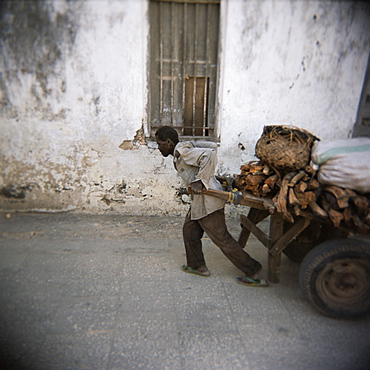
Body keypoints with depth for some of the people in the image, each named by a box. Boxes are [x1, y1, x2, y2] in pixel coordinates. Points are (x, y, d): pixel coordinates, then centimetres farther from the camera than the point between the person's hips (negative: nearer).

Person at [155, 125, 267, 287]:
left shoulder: (183, 152, -15)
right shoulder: (183, 148, 14)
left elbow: (210, 154, -28)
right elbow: (212, 145, 14)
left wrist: (199, 180, -25)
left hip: (208, 199, -10)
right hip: (199, 199, 10)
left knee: (221, 238, -2)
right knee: (189, 231, 18)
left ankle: (252, 271, 9)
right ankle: (197, 266, 32)